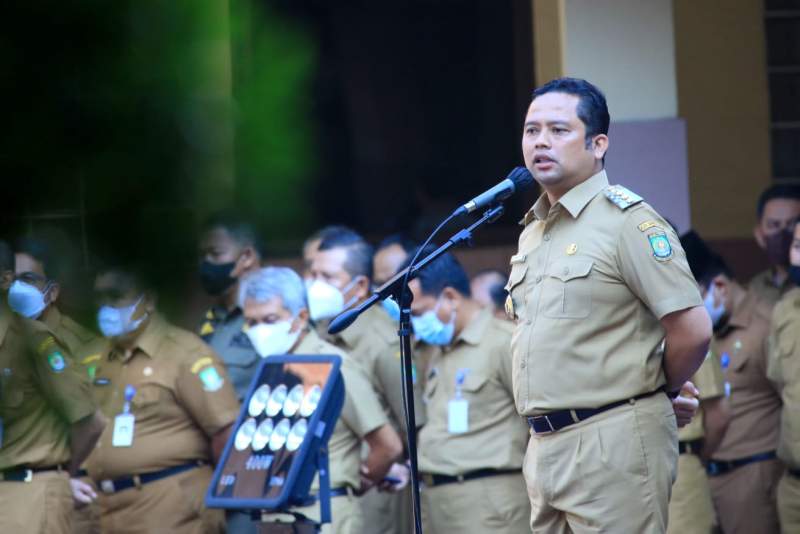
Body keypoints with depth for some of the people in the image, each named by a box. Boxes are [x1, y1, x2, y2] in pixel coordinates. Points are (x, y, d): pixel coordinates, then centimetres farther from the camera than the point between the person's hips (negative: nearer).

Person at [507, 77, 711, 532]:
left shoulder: (627, 220, -9)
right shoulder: (533, 231, 17)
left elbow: (693, 329, -15)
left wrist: (652, 395, 1)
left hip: (612, 443, -8)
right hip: (545, 445, 8)